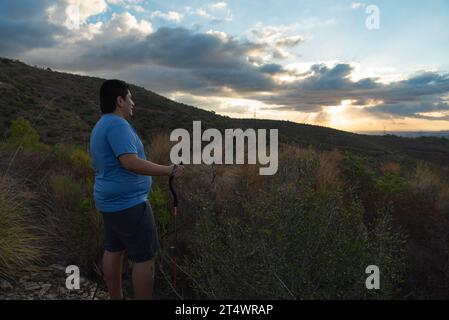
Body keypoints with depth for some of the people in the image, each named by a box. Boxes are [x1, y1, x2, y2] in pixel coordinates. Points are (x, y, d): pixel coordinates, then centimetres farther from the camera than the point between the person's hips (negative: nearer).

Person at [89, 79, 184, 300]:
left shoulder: (99, 127, 14)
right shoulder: (117, 124, -18)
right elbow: (130, 162, -30)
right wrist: (169, 170, -24)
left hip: (110, 201, 11)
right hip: (128, 204, -11)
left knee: (113, 250, 16)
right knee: (145, 257, -2)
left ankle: (116, 298, 29)